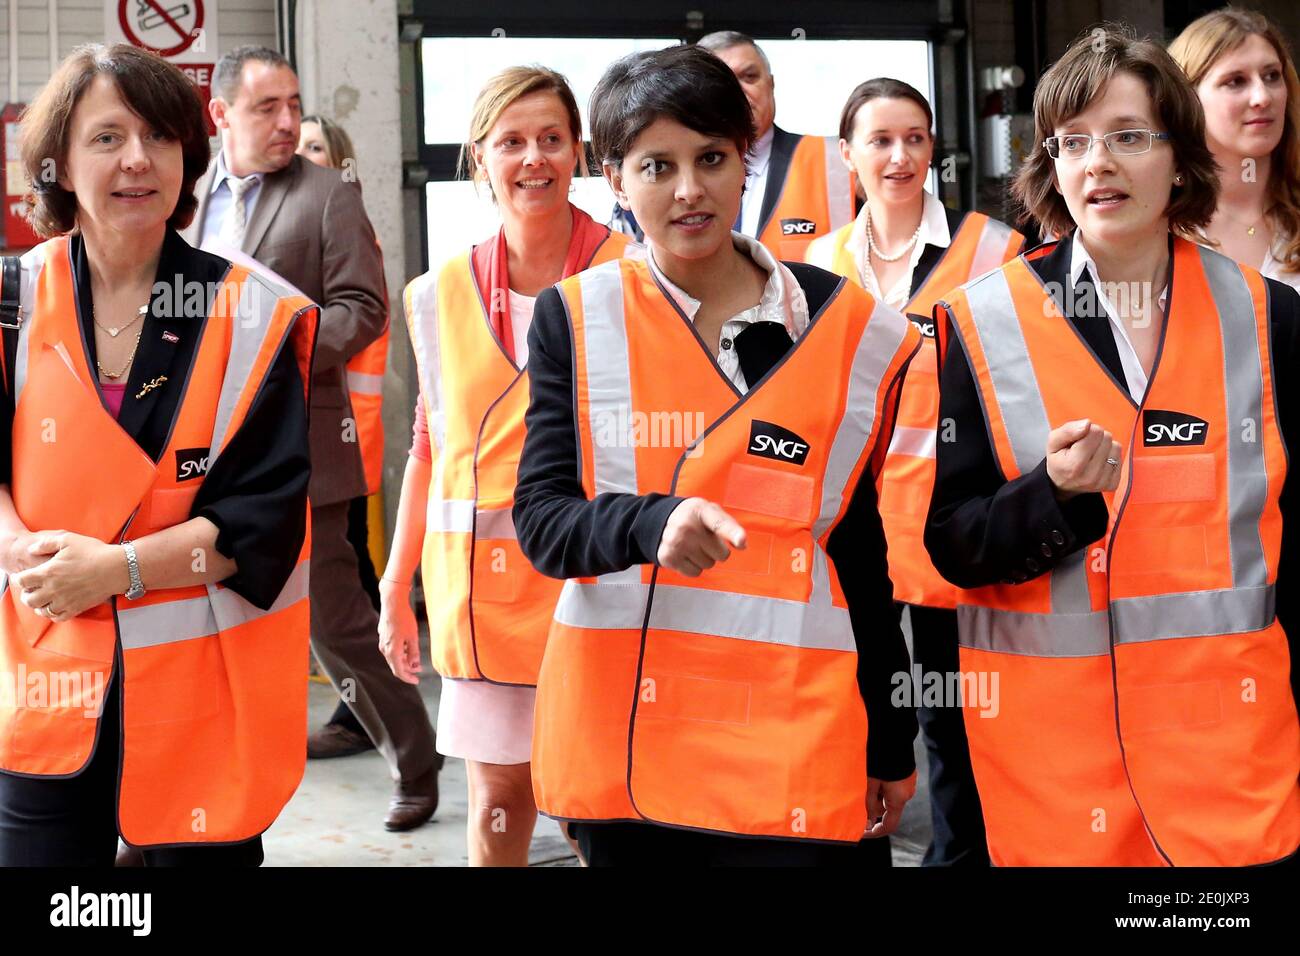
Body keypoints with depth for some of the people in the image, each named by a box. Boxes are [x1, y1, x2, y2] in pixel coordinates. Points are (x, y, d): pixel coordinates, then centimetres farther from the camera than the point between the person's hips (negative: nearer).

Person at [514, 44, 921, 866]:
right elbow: (542, 520, -6)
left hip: (790, 741, 0)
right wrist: (650, 523, -27)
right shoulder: (574, 320, 2)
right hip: (618, 736, 1)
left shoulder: (848, 331, 3)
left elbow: (864, 552, 9)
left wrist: (892, 741, 11)